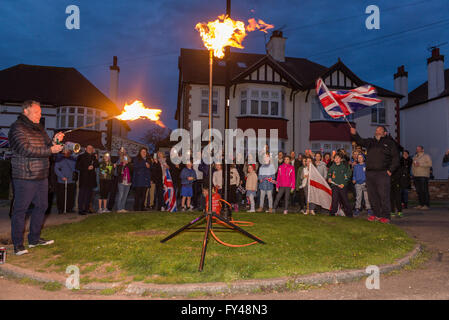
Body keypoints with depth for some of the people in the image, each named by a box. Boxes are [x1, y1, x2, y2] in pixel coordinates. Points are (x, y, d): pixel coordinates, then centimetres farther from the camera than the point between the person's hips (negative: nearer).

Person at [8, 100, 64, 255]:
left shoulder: (40, 129, 17)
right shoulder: (17, 128, -8)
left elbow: (48, 147, 18)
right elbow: (25, 149, -20)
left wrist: (54, 141, -3)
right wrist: (50, 150, -20)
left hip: (42, 176, 8)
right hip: (24, 177, -8)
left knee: (41, 206, 13)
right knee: (20, 209, 1)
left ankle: (34, 238, 26)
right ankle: (18, 244, 11)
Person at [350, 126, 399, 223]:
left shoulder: (389, 143, 8)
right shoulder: (370, 141, 19)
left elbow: (395, 157, 5)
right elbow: (360, 141, 4)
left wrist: (390, 170, -4)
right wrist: (354, 134, -15)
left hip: (383, 173, -4)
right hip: (370, 173, 4)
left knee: (384, 195, -6)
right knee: (372, 195, 7)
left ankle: (385, 216, 2)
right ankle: (377, 214, 18)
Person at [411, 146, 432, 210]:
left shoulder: (426, 156, 2)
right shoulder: (415, 157, 21)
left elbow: (430, 164, -11)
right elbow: (413, 165, 27)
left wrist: (420, 164, -15)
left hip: (423, 176, -6)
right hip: (416, 176, 6)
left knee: (424, 191, -10)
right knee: (418, 191, 5)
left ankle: (426, 205, -8)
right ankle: (420, 204, 9)